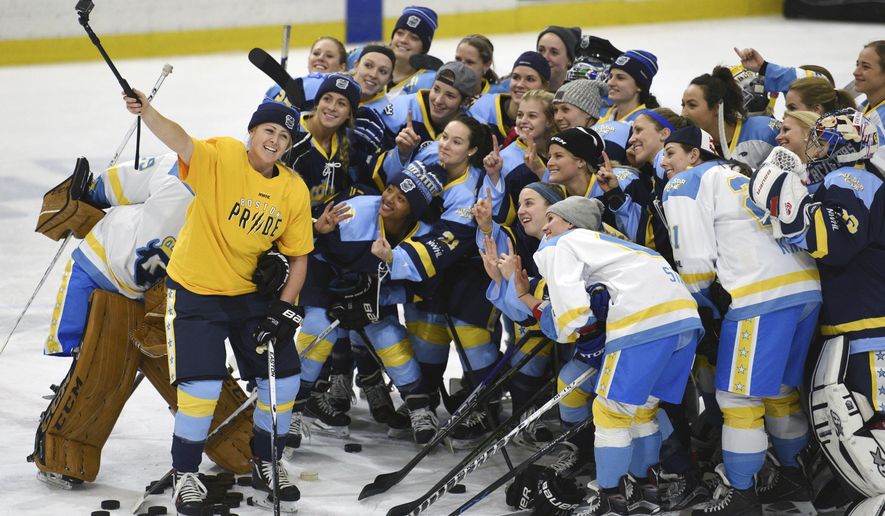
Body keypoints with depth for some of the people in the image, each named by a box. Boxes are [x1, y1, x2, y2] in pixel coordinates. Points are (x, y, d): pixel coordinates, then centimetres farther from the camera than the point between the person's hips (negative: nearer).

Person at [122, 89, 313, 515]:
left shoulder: (294, 190, -5)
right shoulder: (220, 157, -17)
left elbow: (298, 257, 2)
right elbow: (179, 141, -37)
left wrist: (284, 312, -8)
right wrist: (146, 112, -57)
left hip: (252, 293, 5)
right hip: (195, 289, -5)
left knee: (283, 378, 3)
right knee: (203, 385, -12)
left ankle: (265, 464, 26)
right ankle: (185, 475, 9)